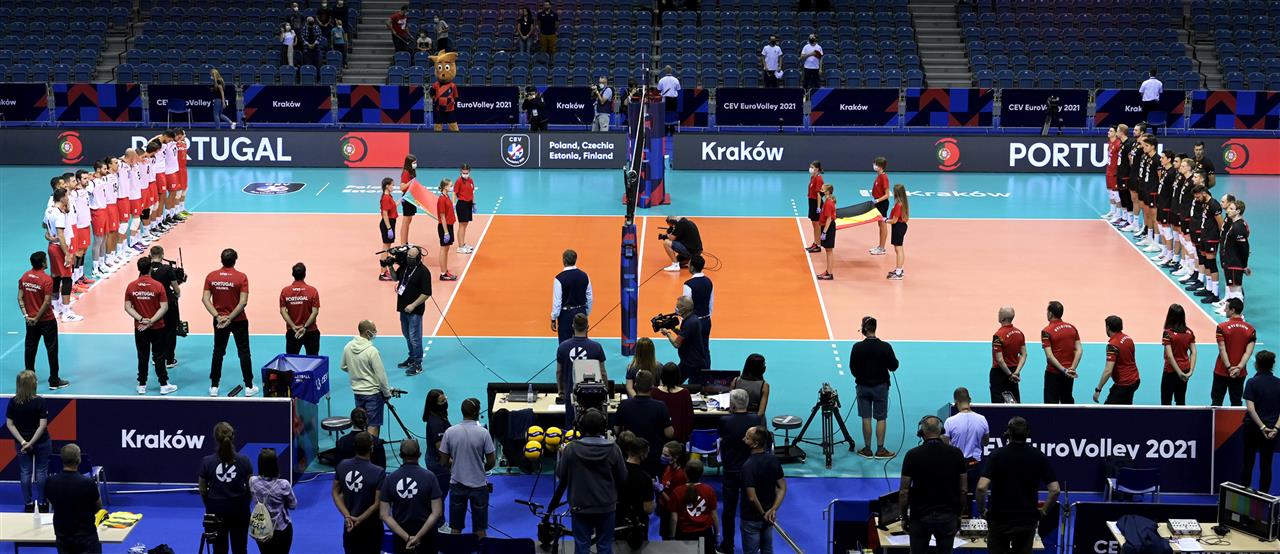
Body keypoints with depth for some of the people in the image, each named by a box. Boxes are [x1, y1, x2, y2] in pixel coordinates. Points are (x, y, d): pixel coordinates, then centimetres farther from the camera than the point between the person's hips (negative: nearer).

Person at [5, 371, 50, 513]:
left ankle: (28, 504, 21)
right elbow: (43, 425, -21)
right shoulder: (40, 401, -19)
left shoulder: (13, 402, -10)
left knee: (25, 473, 14)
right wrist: (31, 442, -16)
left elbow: (9, 424, -9)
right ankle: (42, 505, 19)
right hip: (41, 442, -2)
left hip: (21, 442, 2)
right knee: (41, 472, 12)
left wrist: (23, 441, -11)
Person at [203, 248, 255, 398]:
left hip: (219, 321, 3)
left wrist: (217, 316, -12)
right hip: (239, 320, -3)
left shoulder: (211, 276, -3)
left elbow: (206, 299, -8)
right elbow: (243, 302, -19)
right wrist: (230, 318, -15)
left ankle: (214, 386, 16)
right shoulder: (241, 277, -12)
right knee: (244, 353, 7)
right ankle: (249, 387, 9)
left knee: (218, 352, 14)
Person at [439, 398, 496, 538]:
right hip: (478, 485, -2)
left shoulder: (450, 432, -7)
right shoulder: (483, 433, -13)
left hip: (457, 484, 2)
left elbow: (444, 462, -1)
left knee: (455, 528, 11)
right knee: (479, 528, 8)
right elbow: (492, 462, -7)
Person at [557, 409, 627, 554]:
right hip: (606, 506, 0)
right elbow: (622, 478, -3)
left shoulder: (571, 449, -14)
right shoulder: (613, 449, -13)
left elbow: (561, 476, -3)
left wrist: (561, 456, 14)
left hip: (580, 506, 0)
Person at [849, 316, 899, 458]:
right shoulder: (885, 347, -15)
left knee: (866, 418, 8)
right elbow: (893, 366, -7)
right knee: (881, 419, 7)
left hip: (863, 386, 1)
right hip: (881, 386, -1)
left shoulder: (857, 347, -14)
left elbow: (852, 368, -4)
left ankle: (867, 449, 13)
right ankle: (880, 449, 10)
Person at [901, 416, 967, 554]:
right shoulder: (956, 453, -3)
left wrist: (904, 517, 5)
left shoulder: (912, 455, -8)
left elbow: (904, 492, -6)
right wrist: (959, 514, 11)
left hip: (920, 516, -1)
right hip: (948, 516, 1)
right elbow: (963, 490, 0)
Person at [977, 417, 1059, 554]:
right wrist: (1044, 511, 6)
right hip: (1027, 520, 2)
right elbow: (1054, 490, -8)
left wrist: (982, 510, -4)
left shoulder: (997, 455, -8)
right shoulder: (1039, 457, -2)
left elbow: (982, 487, -20)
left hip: (999, 518, -2)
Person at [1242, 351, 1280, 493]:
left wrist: (1262, 427, -17)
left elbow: (1250, 408, -17)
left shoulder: (1252, 382, -9)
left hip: (1253, 427, -2)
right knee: (1266, 464, 10)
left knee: (1248, 462, 8)